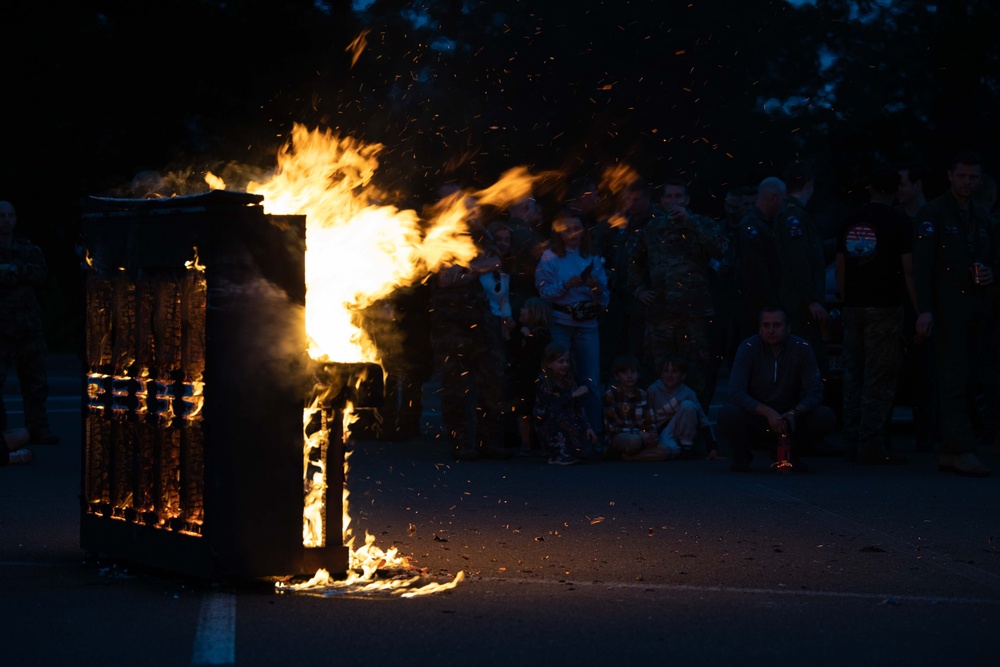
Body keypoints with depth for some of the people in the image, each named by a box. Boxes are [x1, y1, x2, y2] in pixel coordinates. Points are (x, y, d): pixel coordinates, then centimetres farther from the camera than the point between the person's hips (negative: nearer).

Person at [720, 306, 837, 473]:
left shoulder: (802, 348, -6)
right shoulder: (748, 348, -11)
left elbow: (815, 392, -10)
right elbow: (736, 393, -19)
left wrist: (793, 414, -30)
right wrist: (768, 412, -33)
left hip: (789, 419, 2)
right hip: (755, 418, -2)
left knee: (826, 417, -23)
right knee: (728, 414, -34)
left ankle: (790, 454, 5)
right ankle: (741, 456, 0)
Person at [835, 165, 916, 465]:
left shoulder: (851, 221, 9)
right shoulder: (898, 223, -6)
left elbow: (840, 268, 11)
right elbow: (908, 270, -9)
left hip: (854, 305, 5)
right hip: (884, 306, -5)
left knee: (854, 374, 10)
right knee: (880, 378, -3)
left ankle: (852, 444, 11)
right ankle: (871, 446, -5)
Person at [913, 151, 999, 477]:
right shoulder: (933, 213, -1)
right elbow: (922, 264, -7)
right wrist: (925, 309, -16)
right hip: (948, 306, -6)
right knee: (955, 380, -9)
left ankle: (949, 453, 9)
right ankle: (962, 451, -9)